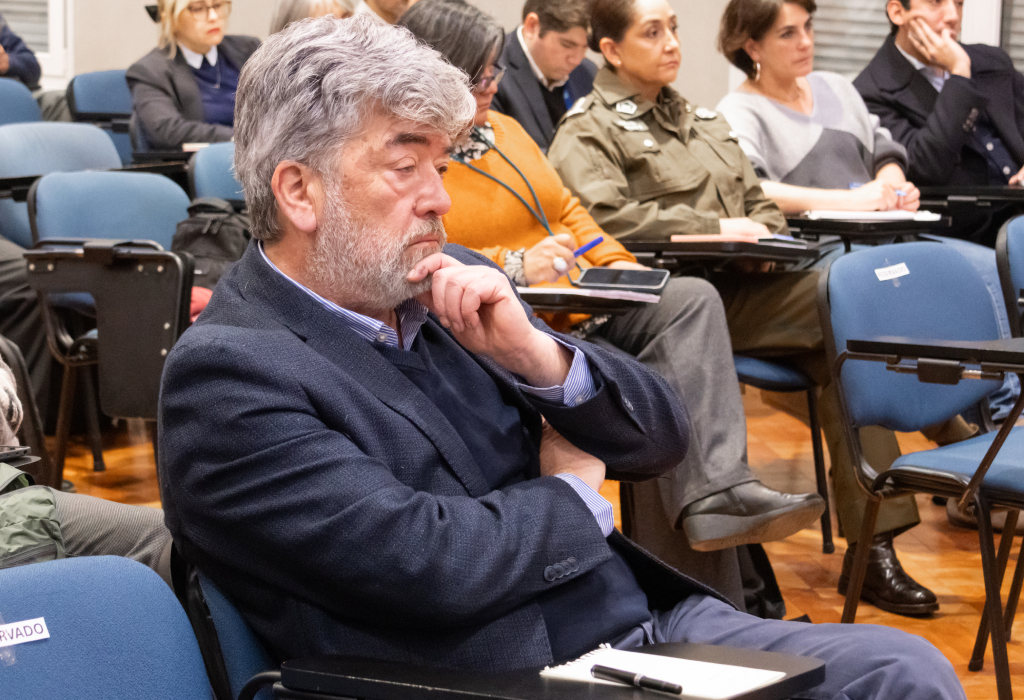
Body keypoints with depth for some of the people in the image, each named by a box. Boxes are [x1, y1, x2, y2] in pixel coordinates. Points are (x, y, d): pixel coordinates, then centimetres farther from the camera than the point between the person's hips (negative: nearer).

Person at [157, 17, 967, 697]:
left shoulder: (453, 290, 10)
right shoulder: (225, 376, -11)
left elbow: (662, 437, 12)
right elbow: (424, 564, -21)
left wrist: (537, 353, -8)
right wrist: (573, 493, -2)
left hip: (643, 627, 7)